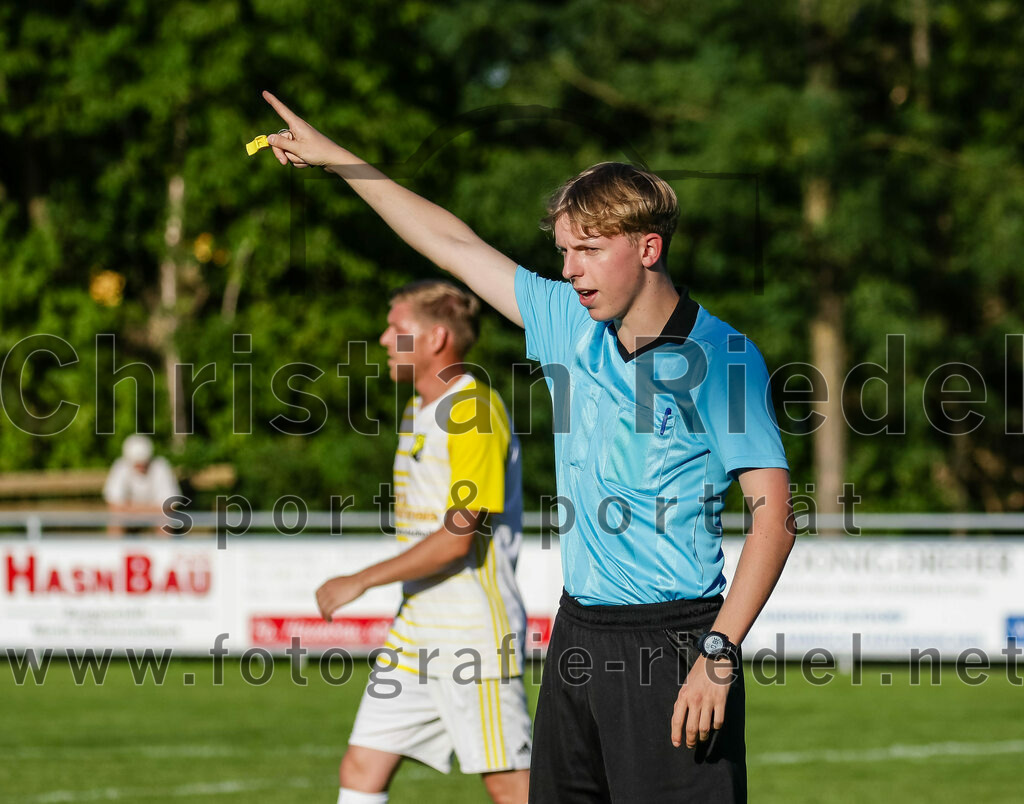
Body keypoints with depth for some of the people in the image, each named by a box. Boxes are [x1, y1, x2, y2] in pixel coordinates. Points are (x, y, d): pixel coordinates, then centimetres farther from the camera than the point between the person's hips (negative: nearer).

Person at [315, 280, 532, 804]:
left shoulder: (475, 413, -16)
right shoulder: (420, 408, 14)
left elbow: (456, 537, -20)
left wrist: (362, 581, -14)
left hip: (474, 630, -9)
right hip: (416, 625, 9)